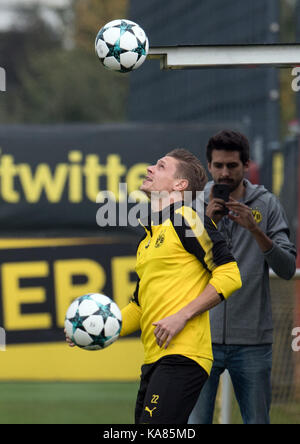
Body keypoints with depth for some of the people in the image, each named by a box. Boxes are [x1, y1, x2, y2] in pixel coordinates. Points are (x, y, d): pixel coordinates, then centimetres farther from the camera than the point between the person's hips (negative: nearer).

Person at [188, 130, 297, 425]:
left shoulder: (267, 205, 4)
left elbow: (287, 268, -5)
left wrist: (255, 229, -17)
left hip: (253, 341, 1)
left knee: (257, 421, 7)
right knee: (196, 422, -3)